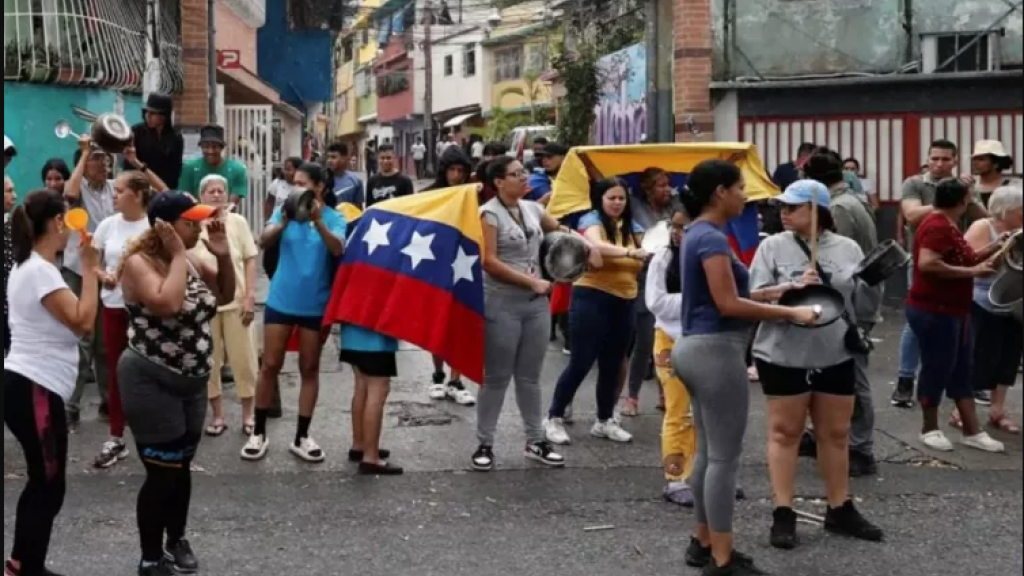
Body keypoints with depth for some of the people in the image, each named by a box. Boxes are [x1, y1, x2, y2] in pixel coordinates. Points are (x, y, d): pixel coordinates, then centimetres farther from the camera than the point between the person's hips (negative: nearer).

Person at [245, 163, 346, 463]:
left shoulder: (334, 218, -5)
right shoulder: (285, 211, -1)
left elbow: (337, 249, -23)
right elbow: (264, 241, -16)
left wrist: (317, 221, -39)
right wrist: (283, 222, -36)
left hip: (315, 305, -1)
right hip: (281, 301, 1)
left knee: (309, 369, 8)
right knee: (270, 365, 3)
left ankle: (302, 437, 16)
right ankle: (258, 433, 13)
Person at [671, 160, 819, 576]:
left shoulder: (698, 234, 14)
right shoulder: (712, 238, -16)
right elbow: (727, 304, -20)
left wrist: (765, 294, 12)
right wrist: (790, 313, -16)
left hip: (697, 348, 10)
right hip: (716, 351, -10)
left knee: (708, 453, 16)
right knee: (725, 457, -5)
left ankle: (703, 543, 24)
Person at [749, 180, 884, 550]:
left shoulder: (848, 249, 5)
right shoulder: (773, 247, -2)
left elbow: (866, 302, 9)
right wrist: (793, 286, -22)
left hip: (836, 357, 3)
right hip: (784, 357, -3)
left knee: (836, 434, 12)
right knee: (785, 432, 3)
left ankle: (840, 510, 24)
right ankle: (784, 514, 9)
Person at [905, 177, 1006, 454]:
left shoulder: (948, 225, 14)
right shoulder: (937, 225, -20)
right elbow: (927, 264, -32)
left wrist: (992, 249, 8)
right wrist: (971, 272, -26)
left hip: (953, 311, 11)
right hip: (933, 312, -11)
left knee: (961, 372, 11)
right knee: (937, 369, 0)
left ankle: (973, 432, 15)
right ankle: (930, 429, 14)